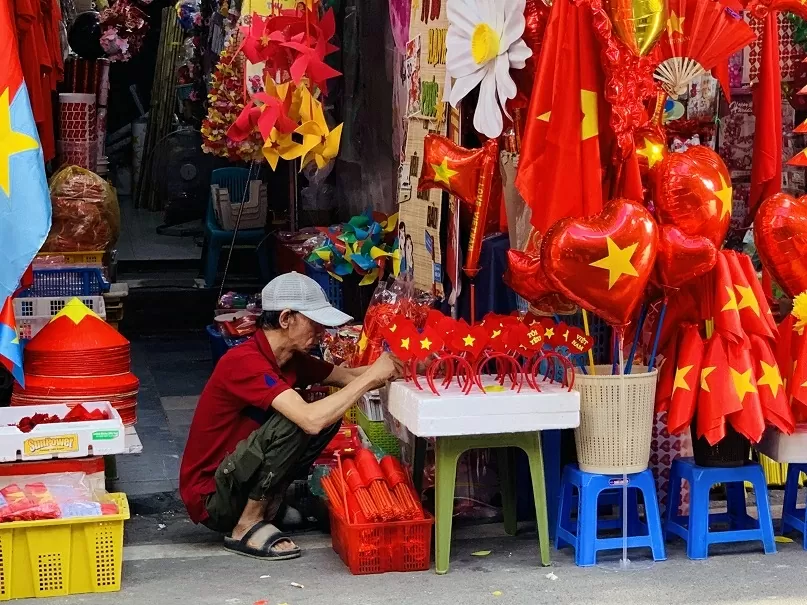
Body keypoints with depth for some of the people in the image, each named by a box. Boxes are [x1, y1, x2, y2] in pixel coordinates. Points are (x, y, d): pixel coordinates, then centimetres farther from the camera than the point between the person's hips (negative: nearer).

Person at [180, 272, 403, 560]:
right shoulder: (246, 361, -26)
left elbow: (346, 376, 11)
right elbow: (311, 420, -35)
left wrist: (387, 368, -9)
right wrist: (371, 377, -27)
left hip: (238, 477, 9)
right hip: (211, 499, -9)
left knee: (329, 413, 2)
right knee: (295, 423, -27)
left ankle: (270, 502, 2)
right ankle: (247, 527, -15)